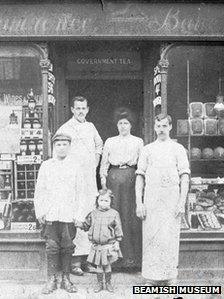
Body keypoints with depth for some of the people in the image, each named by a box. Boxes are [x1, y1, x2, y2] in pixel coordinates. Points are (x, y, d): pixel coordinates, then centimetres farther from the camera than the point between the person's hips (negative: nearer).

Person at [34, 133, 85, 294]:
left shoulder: (75, 168, 6)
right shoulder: (46, 166, 6)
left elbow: (80, 192, 6)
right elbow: (39, 190, 7)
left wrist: (78, 214, 1)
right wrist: (39, 212, 2)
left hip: (69, 214, 0)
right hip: (50, 214, 0)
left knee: (68, 247, 5)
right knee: (52, 246, 1)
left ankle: (66, 279, 17)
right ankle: (52, 279, 11)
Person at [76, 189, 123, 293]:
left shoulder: (114, 214, -4)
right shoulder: (93, 214, 3)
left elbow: (118, 229, -1)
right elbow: (86, 225, 11)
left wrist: (117, 241, -3)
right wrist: (79, 224, -7)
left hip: (109, 245, -2)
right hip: (96, 245, 2)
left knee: (107, 265, 7)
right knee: (99, 265, 9)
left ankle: (108, 283, 25)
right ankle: (99, 283, 24)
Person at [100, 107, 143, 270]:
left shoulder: (138, 142, 12)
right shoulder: (109, 142, 15)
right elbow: (104, 163, 13)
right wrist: (103, 182, 2)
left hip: (132, 177, -1)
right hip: (114, 177, 1)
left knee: (132, 216, -4)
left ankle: (133, 257, 2)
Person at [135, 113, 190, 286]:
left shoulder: (178, 149, 8)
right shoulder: (147, 149, 12)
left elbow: (184, 177, 3)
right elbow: (140, 177, 9)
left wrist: (182, 202, -7)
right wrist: (139, 203, 1)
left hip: (172, 199, -1)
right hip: (151, 199, 1)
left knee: (170, 237, -3)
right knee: (151, 236, 0)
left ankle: (169, 277, 8)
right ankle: (152, 277, 11)